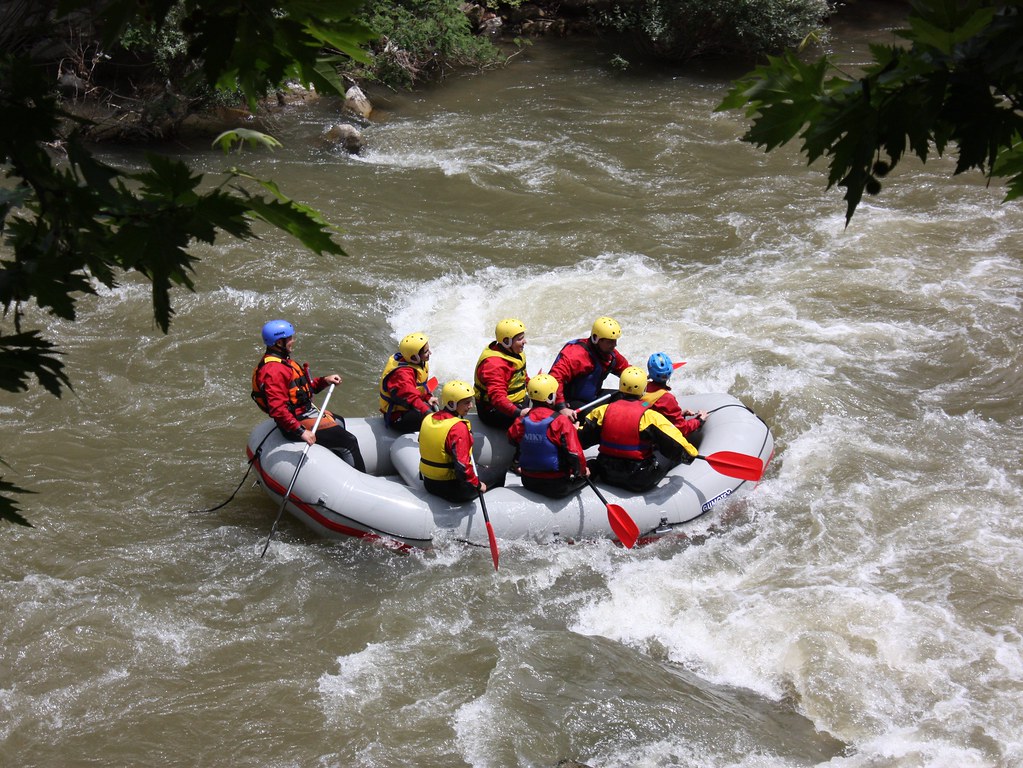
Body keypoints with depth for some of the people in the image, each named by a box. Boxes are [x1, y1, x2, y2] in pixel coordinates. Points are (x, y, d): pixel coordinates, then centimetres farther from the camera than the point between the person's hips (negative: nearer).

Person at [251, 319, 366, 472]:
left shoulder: (282, 360, 8)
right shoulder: (273, 371, -27)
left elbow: (300, 387, 19)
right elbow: (277, 409, -34)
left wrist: (324, 380, 6)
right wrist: (301, 431, -35)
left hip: (305, 410, 12)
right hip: (297, 421, -12)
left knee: (338, 422, 35)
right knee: (349, 442, -11)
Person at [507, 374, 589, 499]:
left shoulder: (522, 421, -4)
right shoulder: (561, 421, -19)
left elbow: (512, 439, 18)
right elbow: (574, 453, -17)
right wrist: (582, 470, 2)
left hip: (529, 483, 6)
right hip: (557, 486, -6)